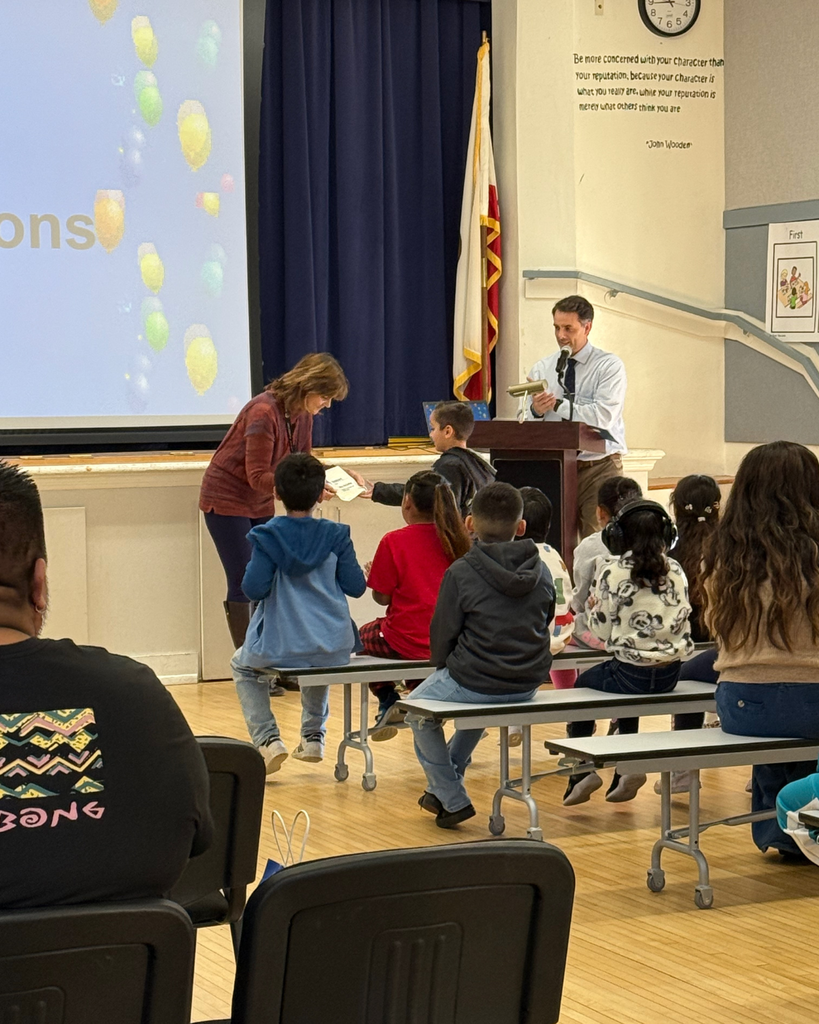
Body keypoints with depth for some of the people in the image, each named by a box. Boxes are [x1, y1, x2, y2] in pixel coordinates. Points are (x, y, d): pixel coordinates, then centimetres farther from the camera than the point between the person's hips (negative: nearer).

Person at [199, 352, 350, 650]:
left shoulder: (302, 415, -1)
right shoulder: (264, 411, -26)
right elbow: (257, 476, -26)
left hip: (260, 503, 8)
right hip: (226, 499, -8)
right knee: (244, 582, -8)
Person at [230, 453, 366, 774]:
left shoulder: (267, 537, -11)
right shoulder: (336, 536, -4)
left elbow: (254, 589, -15)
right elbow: (355, 587, -2)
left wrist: (253, 566, 5)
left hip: (282, 648, -3)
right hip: (335, 650, 3)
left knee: (242, 667, 30)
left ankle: (267, 738, 12)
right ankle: (313, 735, 34)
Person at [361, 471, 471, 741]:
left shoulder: (393, 542, -14)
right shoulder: (458, 540, -1)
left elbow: (382, 597, -9)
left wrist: (372, 576, 13)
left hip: (410, 642, -5)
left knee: (365, 635, 26)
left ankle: (388, 703, 20)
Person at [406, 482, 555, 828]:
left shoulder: (461, 573, -13)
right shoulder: (541, 572, 1)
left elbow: (442, 635, -8)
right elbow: (544, 624, 11)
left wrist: (444, 668, 12)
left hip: (473, 682, -6)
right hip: (529, 684, 6)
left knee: (418, 713, 24)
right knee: (478, 702, 40)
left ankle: (452, 799, 21)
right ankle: (444, 785, 48)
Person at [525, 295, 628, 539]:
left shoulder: (609, 365, -1)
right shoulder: (541, 369, 11)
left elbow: (602, 416, -16)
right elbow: (527, 425, 5)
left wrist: (556, 404, -13)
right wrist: (536, 410, -17)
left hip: (599, 467, -3)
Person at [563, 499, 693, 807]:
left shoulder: (611, 569, -8)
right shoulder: (675, 570, 5)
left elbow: (603, 628, -7)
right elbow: (680, 620, 11)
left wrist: (595, 609, 15)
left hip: (630, 674, -5)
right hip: (670, 675, 5)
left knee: (583, 683, 27)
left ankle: (583, 771, 22)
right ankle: (627, 771, 31)